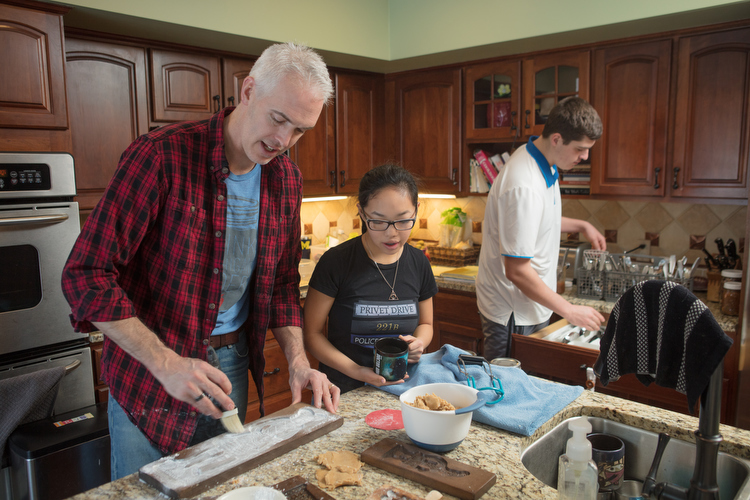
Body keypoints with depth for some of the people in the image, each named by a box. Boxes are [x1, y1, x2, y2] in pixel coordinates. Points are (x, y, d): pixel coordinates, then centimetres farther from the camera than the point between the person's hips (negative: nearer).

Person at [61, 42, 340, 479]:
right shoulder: (163, 155, -21)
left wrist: (298, 361, -7)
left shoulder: (287, 179, -2)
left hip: (232, 363, 5)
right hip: (149, 373, -5)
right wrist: (166, 362, -28)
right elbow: (85, 276, -21)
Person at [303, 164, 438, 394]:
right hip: (343, 391, -3)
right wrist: (355, 371, -18)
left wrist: (418, 342, -6)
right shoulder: (335, 262, -12)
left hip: (400, 387, 4)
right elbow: (311, 333, -6)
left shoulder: (419, 263, 2)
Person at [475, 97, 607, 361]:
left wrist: (580, 225, 14)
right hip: (513, 317, -9)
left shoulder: (544, 163, 4)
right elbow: (517, 271, -26)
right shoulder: (524, 188, -28)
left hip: (531, 308, 9)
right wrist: (568, 310, -18)